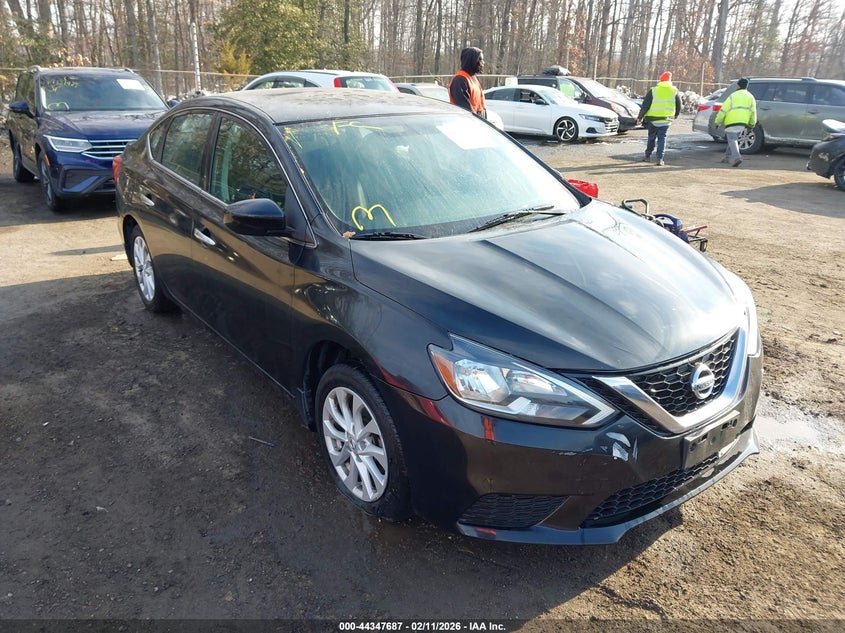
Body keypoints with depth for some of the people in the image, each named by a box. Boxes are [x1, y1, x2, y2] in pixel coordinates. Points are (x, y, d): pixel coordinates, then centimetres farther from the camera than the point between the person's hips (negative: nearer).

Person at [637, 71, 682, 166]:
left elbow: (645, 105, -5)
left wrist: (640, 117, 4)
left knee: (651, 138, 14)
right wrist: (675, 115, 28)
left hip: (653, 119, -1)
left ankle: (648, 156, 21)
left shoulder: (653, 90, -4)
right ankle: (660, 159, -4)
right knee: (662, 139, 5)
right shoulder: (674, 91, 3)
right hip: (666, 120, 1)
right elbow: (679, 106, 11)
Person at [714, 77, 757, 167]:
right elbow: (753, 112, 8)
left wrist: (717, 121, 3)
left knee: (732, 140, -10)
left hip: (732, 122, -6)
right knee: (734, 138, 21)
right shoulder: (750, 97, 11)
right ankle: (728, 157, 25)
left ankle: (736, 157, -29)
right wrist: (752, 124, 17)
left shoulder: (733, 96, -4)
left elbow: (723, 110, -6)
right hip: (743, 123, 6)